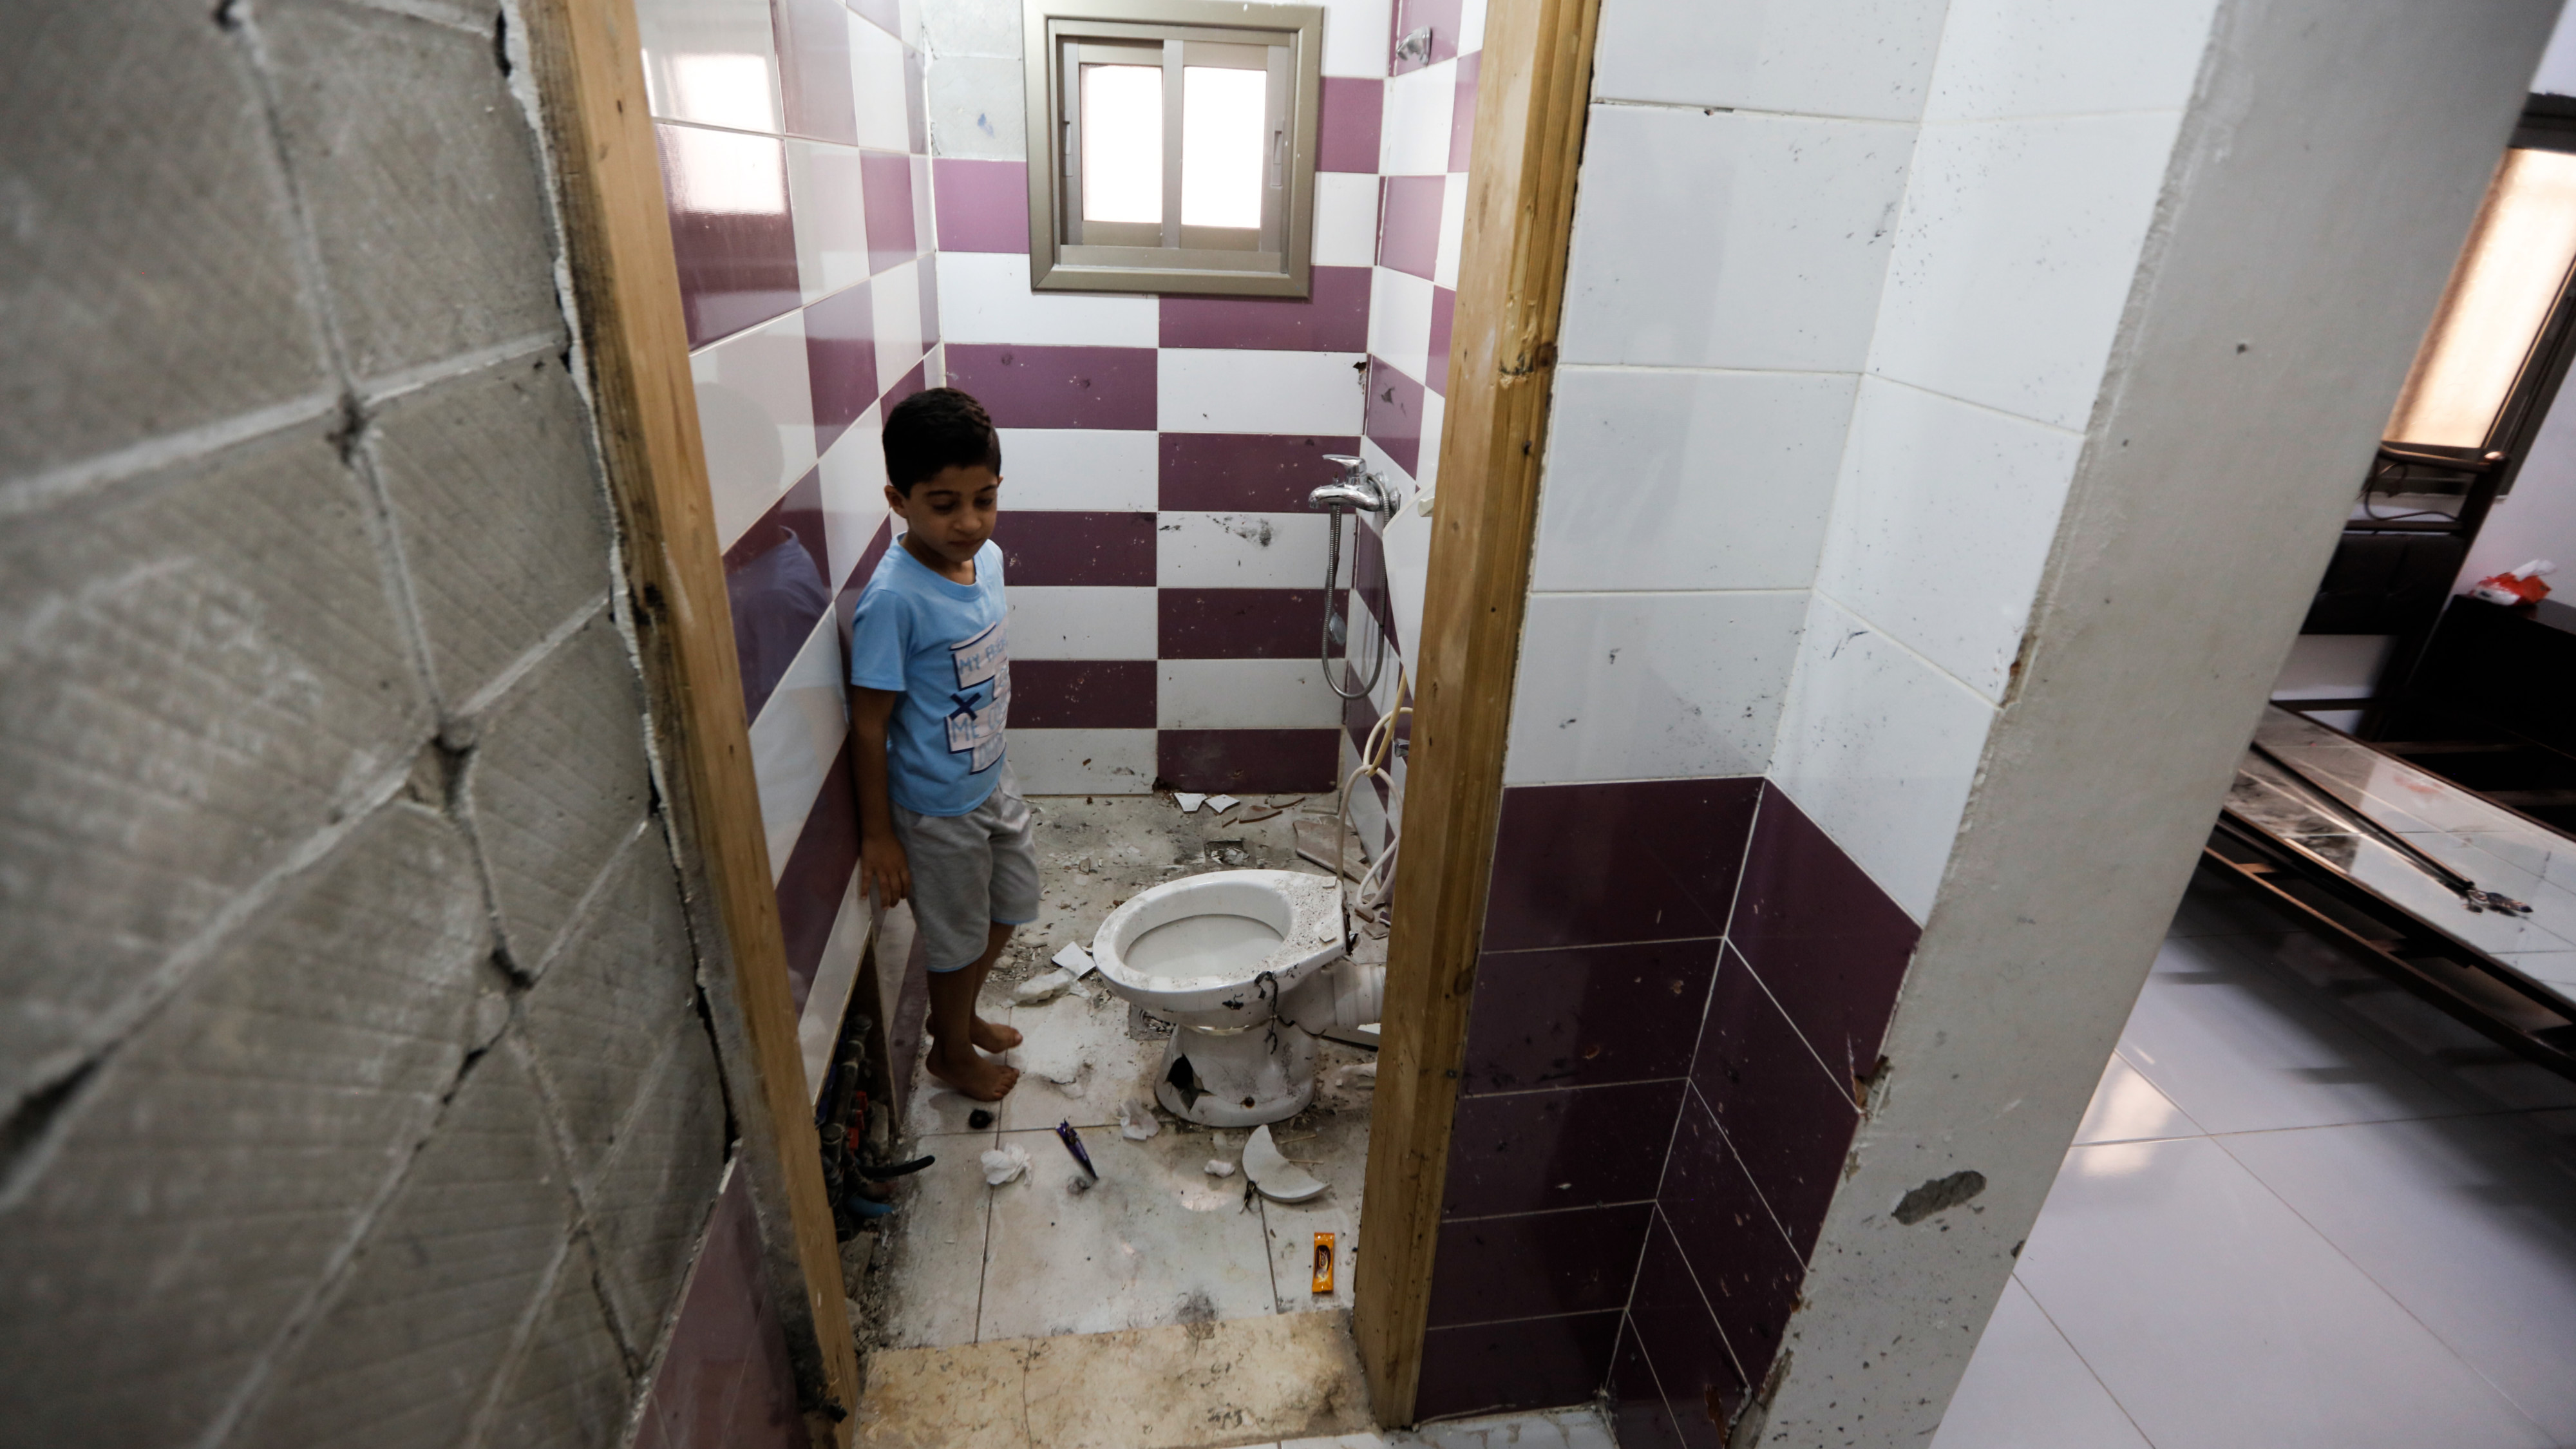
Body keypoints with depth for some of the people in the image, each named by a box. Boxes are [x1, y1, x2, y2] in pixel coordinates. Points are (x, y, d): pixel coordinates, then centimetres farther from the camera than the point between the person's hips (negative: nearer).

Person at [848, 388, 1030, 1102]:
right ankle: (951, 1051, 42)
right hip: (939, 807, -7)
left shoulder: (987, 557, -6)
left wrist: (995, 770, 17)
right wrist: (878, 834, -15)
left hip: (994, 782, 7)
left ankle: (956, 1012, 50)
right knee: (958, 936, 14)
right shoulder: (893, 599, -28)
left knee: (1009, 907, 25)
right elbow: (869, 723, -21)